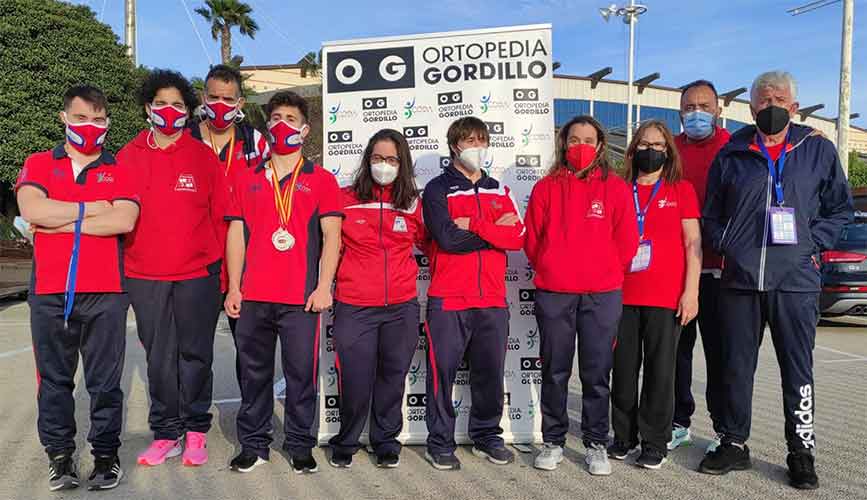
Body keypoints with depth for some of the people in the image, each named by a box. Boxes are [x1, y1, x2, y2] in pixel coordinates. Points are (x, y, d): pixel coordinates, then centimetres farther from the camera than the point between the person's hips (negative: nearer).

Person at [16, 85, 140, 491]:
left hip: (105, 293, -1)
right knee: (53, 379, 9)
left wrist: (60, 222, -8)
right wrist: (93, 208, -5)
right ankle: (59, 456, 22)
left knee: (105, 381, 5)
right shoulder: (38, 164, 12)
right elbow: (31, 210, -8)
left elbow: (124, 220, -9)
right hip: (49, 293, 1)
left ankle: (106, 454, 17)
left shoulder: (119, 170, 9)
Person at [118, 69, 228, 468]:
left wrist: (221, 267, 1)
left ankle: (195, 430, 23)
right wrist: (119, 271, 6)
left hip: (198, 274, -1)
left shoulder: (203, 156, 1)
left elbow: (220, 214, 2)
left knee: (196, 355, 7)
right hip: (144, 277, 2)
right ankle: (166, 433, 23)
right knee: (159, 359, 9)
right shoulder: (127, 157, 6)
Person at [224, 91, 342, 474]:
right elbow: (236, 235, 12)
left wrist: (323, 286, -9)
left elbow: (331, 236, 0)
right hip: (252, 297, 3)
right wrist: (234, 287, 4)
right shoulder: (246, 181, 14)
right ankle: (253, 445, 24)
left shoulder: (321, 180, 7)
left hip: (301, 298, -2)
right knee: (253, 373, 10)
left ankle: (300, 446, 18)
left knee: (302, 373, 3)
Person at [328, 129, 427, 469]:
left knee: (393, 378, 12)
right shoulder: (345, 199, 0)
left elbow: (428, 242, 20)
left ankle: (386, 442, 32)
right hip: (354, 306, -2)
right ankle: (346, 443, 27)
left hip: (402, 306, 2)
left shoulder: (412, 203, 6)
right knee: (355, 380, 2)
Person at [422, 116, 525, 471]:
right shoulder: (438, 190, 2)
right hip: (448, 299, -4)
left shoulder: (499, 191, 15)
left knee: (490, 372, 11)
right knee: (442, 371, 2)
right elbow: (448, 238, -15)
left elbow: (518, 238, -2)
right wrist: (495, 230, -6)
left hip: (492, 299, 4)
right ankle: (440, 442, 17)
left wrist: (474, 225, -12)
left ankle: (487, 437, 28)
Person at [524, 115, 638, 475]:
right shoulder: (546, 187, 6)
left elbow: (626, 242, 6)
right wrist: (550, 270, 8)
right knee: (554, 371, 8)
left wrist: (605, 273, 9)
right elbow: (532, 238, 8)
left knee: (597, 372, 6)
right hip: (553, 293, 1)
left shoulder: (616, 188, 5)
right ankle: (553, 441, 22)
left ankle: (596, 443, 21)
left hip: (602, 294, 0)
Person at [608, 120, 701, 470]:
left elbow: (692, 243, 2)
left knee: (659, 369, 2)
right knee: (624, 368, 7)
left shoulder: (681, 190, 6)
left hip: (666, 296, -2)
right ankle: (624, 435, 21)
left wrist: (691, 290, -6)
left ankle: (655, 442, 13)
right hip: (623, 294, 2)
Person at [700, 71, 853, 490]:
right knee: (736, 366, 8)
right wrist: (725, 247, 0)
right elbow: (711, 212, 14)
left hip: (795, 280, -1)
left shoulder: (818, 150, 8)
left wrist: (813, 245, -2)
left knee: (797, 368, 5)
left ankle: (801, 454, 19)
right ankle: (734, 444, 22)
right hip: (739, 278, 1)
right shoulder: (732, 154, 9)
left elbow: (840, 207, 12)